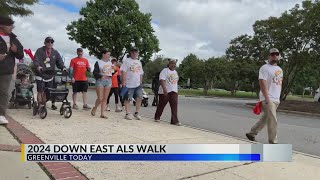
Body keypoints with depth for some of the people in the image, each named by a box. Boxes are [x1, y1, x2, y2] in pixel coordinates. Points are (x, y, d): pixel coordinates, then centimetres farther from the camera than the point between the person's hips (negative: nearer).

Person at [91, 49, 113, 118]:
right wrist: (101, 76, -24)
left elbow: (112, 72, 20)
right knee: (100, 98, -7)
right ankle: (94, 109, 21)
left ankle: (102, 113, 9)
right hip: (100, 81, -5)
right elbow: (95, 72, -9)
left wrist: (113, 70, -1)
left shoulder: (110, 63, 14)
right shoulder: (98, 62, -2)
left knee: (105, 98, 3)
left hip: (108, 81, 5)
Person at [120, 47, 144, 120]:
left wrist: (140, 82, 13)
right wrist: (123, 82, -15)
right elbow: (123, 72, -8)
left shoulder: (139, 62, 18)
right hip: (129, 84, -5)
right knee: (127, 99, 2)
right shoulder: (127, 61, -2)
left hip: (138, 84, 5)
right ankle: (127, 114, 12)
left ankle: (136, 113, 10)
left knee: (139, 98, -4)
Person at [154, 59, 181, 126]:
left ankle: (174, 121, -5)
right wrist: (164, 89, -30)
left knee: (174, 106, -5)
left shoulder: (175, 72, 18)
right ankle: (157, 117, 22)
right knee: (161, 105, 5)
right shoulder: (165, 71, -7)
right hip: (165, 91, -6)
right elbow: (162, 80, -19)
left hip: (174, 91, 6)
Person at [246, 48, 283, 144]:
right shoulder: (265, 68, -8)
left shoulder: (279, 69, 18)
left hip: (276, 99, 8)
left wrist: (278, 98, 15)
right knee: (273, 121, -9)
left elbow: (279, 83, 22)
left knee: (265, 119, 14)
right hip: (268, 99, -8)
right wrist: (267, 98, -24)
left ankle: (251, 133, 26)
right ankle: (273, 142, 0)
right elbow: (262, 83, -17)